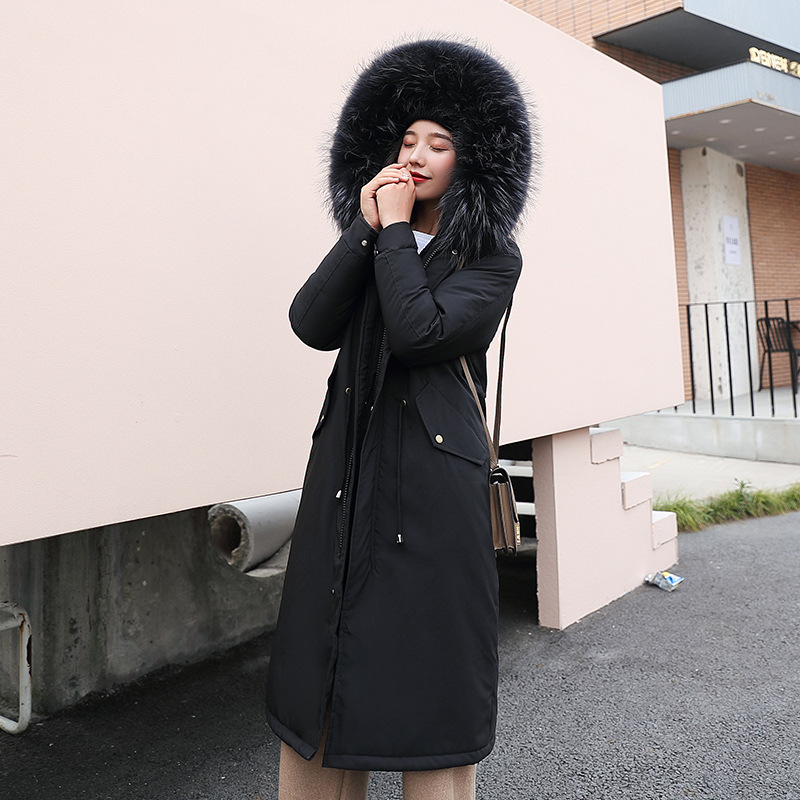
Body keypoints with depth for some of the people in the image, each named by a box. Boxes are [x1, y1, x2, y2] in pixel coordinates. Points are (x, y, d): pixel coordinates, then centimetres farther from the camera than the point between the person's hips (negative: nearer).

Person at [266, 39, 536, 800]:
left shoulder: (491, 257, 0)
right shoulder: (369, 241, 15)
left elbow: (418, 330, -18)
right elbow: (310, 324, -2)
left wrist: (397, 229, -7)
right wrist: (367, 229, -6)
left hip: (432, 469, -4)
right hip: (347, 463, 5)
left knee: (425, 656, 4)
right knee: (326, 663, 11)